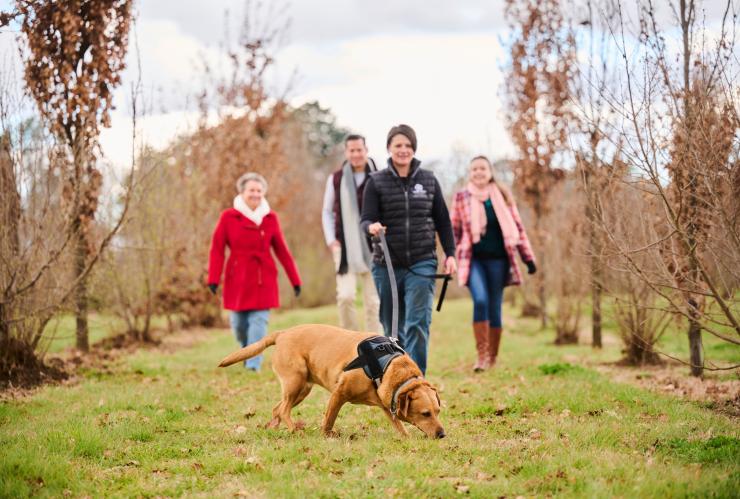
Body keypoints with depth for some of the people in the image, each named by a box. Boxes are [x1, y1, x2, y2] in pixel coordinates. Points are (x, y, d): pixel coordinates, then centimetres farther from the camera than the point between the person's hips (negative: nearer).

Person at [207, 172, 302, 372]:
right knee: (238, 323, 5)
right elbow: (217, 249, -3)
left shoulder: (270, 218, 4)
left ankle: (253, 365, -8)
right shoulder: (228, 217, -1)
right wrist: (213, 279, -12)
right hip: (238, 279, 0)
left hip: (263, 279, 0)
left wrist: (295, 280, 9)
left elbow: (281, 250, 9)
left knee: (259, 320, -9)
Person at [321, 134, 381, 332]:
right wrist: (331, 240, 2)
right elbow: (327, 212, 12)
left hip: (373, 247, 0)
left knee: (373, 301, 4)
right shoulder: (336, 179, 4)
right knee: (345, 296, -12)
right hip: (345, 247, 0)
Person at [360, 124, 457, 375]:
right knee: (392, 327, 7)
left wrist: (450, 254, 5)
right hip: (387, 265, 0)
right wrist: (372, 227, -26)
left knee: (418, 324, -11)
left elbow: (442, 221, 12)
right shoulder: (376, 182, 2)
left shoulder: (429, 180, 7)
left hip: (422, 263, 0)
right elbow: (366, 220, -4)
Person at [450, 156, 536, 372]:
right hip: (473, 258, -1)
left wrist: (528, 257, 8)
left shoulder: (502, 195, 8)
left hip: (497, 258, 1)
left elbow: (517, 227, 11)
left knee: (495, 307, 3)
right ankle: (481, 355, -14)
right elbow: (454, 230, 12)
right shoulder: (461, 197, 7)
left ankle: (493, 358, 15)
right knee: (480, 300, -21)